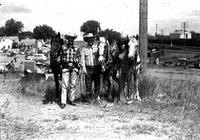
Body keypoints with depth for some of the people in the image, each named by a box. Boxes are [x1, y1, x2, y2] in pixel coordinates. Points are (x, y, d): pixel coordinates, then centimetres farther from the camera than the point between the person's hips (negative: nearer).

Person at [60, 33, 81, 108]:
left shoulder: (77, 48, 8)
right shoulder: (63, 47, 4)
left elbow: (79, 58, 11)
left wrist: (78, 68, 8)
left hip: (74, 68, 2)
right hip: (65, 67, -2)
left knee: (73, 84, 7)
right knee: (64, 85, -6)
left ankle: (71, 100, 20)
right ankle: (63, 102, -3)